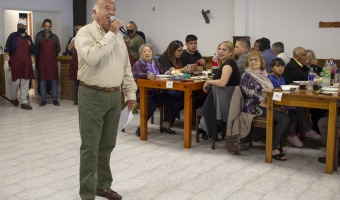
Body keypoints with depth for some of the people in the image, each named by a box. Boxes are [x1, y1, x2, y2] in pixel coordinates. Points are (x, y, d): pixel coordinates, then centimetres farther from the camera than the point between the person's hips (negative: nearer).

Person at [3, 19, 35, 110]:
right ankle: (13, 98, 27)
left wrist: (33, 63, 10)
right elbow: (7, 50, -3)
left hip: (26, 65, 4)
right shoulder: (12, 36, 1)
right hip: (15, 64, -3)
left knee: (25, 84, 3)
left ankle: (24, 102, 9)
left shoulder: (28, 38, 13)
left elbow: (32, 52, 16)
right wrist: (6, 61, -10)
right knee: (14, 83, 0)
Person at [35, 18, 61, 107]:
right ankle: (43, 100, 10)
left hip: (52, 61, 1)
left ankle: (55, 99, 9)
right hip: (42, 61, -1)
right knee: (42, 80, 2)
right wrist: (38, 59, 7)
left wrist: (53, 55, 9)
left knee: (54, 80, 2)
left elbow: (58, 49, 11)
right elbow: (36, 49, 6)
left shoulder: (54, 37, 4)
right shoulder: (39, 37, 1)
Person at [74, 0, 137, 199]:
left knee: (107, 145, 15)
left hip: (114, 96, 6)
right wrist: (111, 34, -20)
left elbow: (126, 67, 15)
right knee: (90, 147, 0)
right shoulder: (85, 32, -8)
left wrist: (131, 93, 12)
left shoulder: (118, 36, 13)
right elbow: (92, 57, -28)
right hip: (92, 96, -6)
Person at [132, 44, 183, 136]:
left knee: (171, 100, -23)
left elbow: (164, 71, 8)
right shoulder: (138, 64, 0)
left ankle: (166, 124, -10)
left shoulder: (156, 63, 20)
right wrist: (147, 75, -41)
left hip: (157, 93, 5)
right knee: (151, 105, -34)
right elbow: (136, 74, -21)